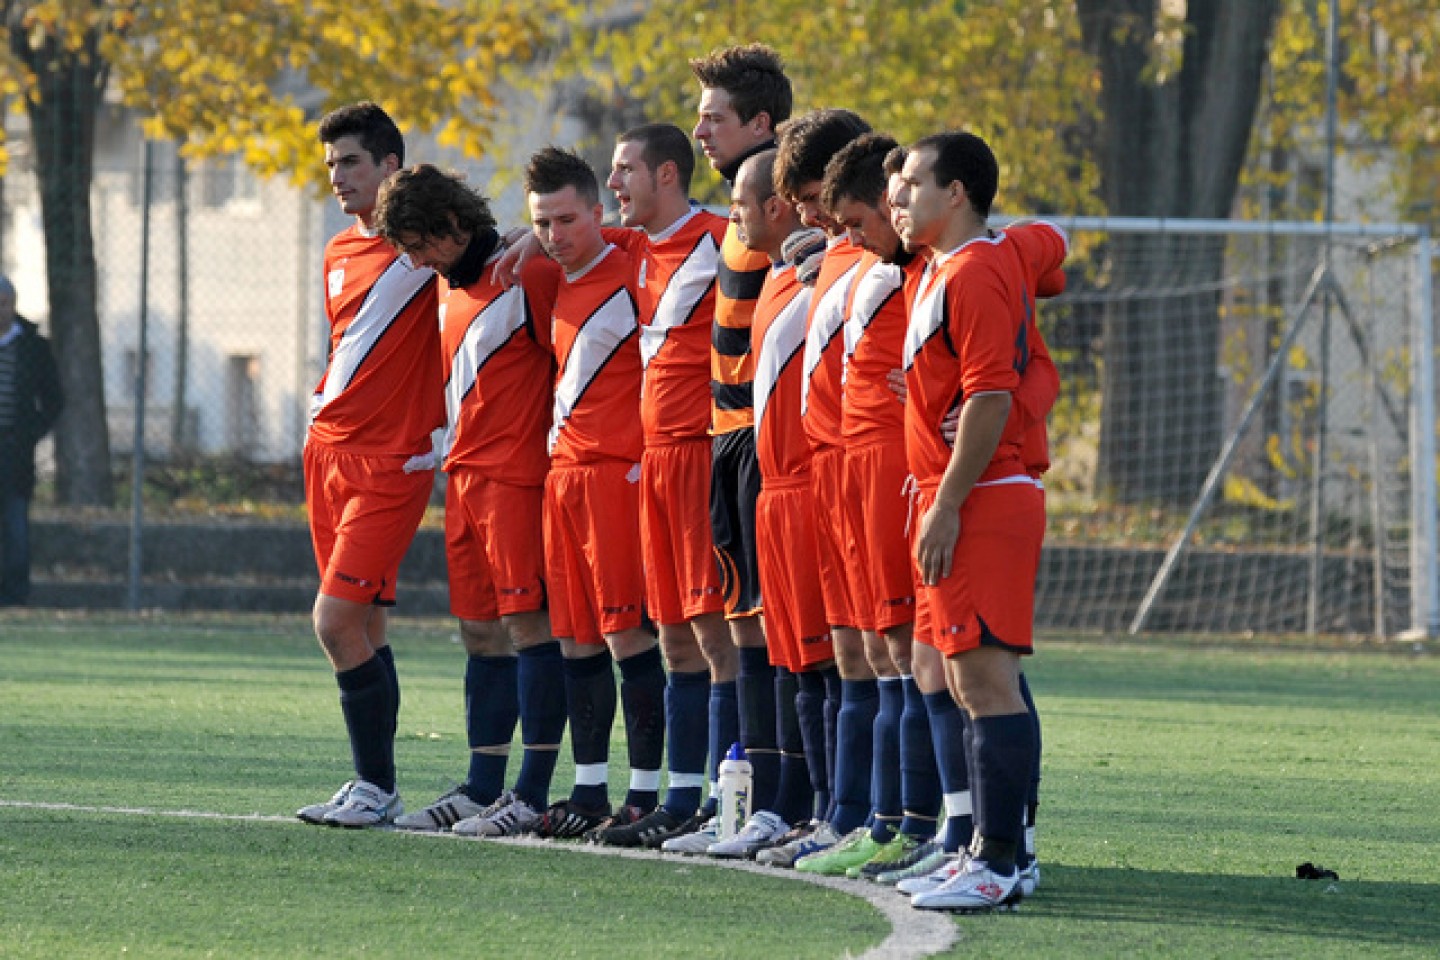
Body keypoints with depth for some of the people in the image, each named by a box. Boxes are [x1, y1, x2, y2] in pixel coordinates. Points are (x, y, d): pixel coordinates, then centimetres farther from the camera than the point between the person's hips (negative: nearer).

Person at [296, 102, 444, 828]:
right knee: (363, 625, 8)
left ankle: (376, 788, -7)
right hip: (329, 445, 7)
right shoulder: (339, 254, 16)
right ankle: (373, 787, 13)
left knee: (337, 620, -14)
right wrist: (324, 402, 15)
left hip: (391, 460, -7)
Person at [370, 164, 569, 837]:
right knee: (480, 631, 10)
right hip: (464, 477, 9)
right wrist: (449, 450, 17)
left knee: (526, 623, -9)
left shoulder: (526, 276, -10)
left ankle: (532, 795, -9)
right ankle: (481, 788, 14)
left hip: (518, 475, -9)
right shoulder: (449, 289, 17)